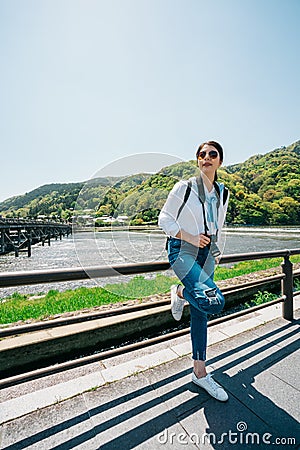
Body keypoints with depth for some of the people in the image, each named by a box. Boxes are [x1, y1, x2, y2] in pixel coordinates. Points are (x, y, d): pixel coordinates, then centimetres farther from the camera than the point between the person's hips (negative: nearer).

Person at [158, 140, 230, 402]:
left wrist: (215, 248, 15)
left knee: (200, 313, 10)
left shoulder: (223, 193, 10)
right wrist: (190, 237, -16)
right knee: (213, 302, -24)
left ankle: (200, 372, 25)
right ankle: (180, 292, 9)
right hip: (183, 250, -5)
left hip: (207, 253, 5)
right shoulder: (184, 188, -7)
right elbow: (164, 219, -5)